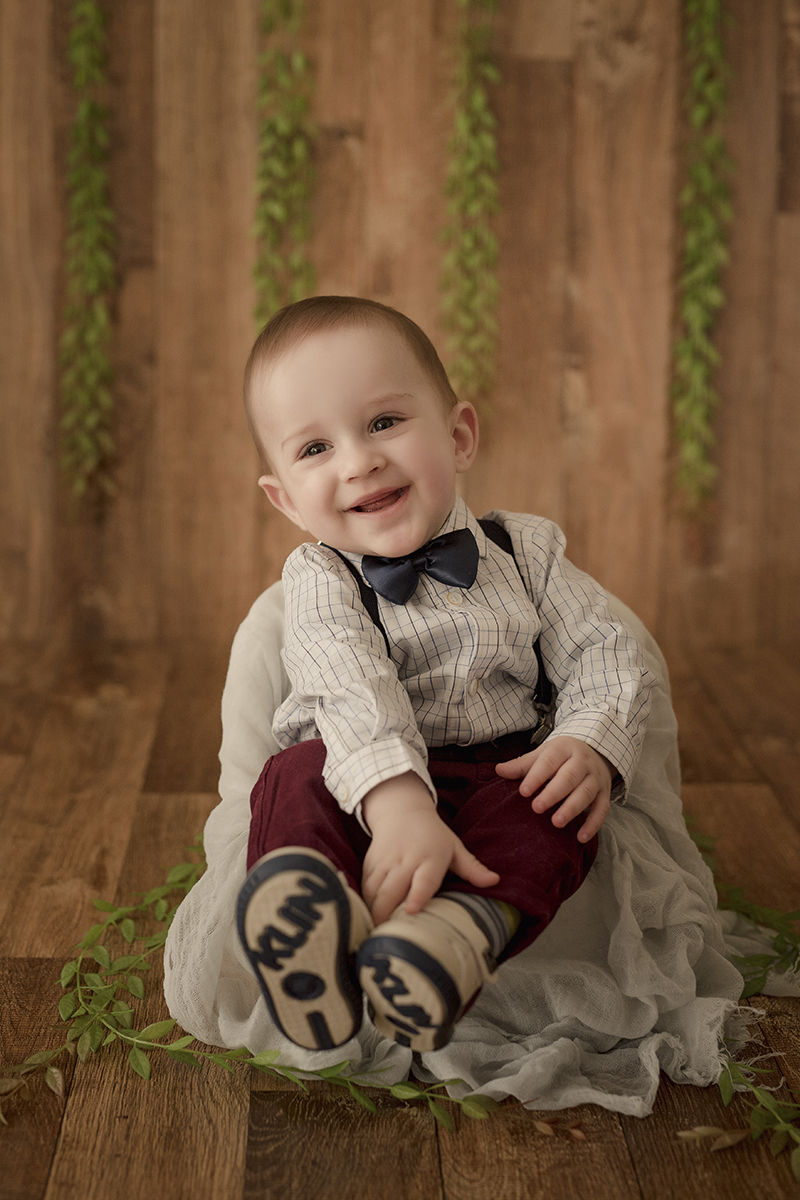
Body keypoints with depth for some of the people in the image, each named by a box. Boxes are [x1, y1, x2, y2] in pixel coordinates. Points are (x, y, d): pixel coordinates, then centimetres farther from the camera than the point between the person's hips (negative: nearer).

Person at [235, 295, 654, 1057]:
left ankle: (467, 925, -55)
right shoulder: (320, 581, -3)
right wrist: (397, 805, -41)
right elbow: (353, 695, -22)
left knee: (559, 809, -29)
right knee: (298, 775, -32)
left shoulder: (522, 552, 9)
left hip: (501, 772, 2)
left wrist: (592, 744, -18)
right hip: (364, 781, -2)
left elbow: (605, 657, 6)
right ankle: (320, 924, -61)